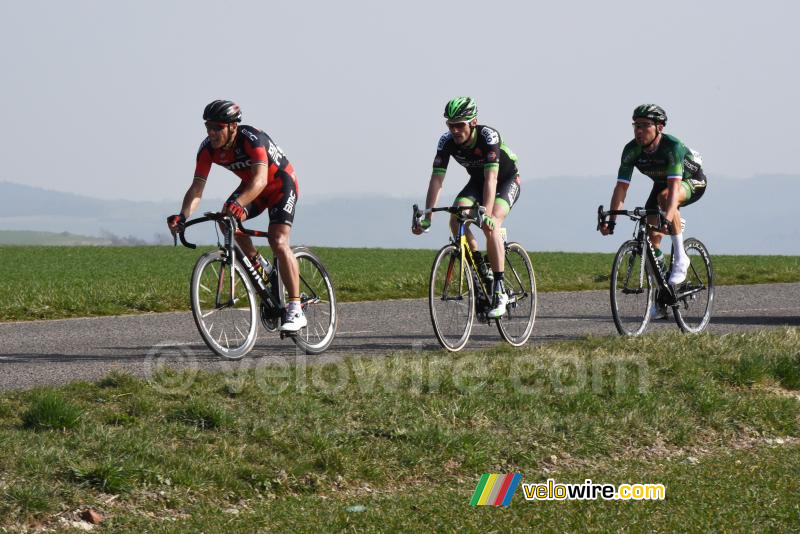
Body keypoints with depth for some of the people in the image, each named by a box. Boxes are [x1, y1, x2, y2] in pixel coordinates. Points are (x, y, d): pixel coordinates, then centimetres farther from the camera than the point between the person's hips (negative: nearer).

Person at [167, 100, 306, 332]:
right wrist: (182, 216, -41)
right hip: (250, 185, 6)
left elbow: (260, 179, -49)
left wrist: (239, 203, -66)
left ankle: (296, 310, -20)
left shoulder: (251, 139, -35)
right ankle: (259, 266, 3)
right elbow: (196, 187, -23)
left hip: (281, 184, -6)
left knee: (278, 241, -22)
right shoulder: (208, 148, -19)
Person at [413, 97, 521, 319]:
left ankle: (499, 292, -26)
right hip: (477, 181, 5)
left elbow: (491, 178, -43)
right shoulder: (447, 142, -22)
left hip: (507, 180, -5)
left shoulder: (489, 136, -35)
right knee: (456, 220, -23)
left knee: (490, 225, -30)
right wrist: (426, 217, -35)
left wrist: (487, 213, -55)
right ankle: (482, 270, -3)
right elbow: (436, 179, -25)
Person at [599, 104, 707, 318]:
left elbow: (674, 187, -45)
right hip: (661, 183, 6)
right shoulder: (632, 150, -22)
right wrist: (610, 220, -36)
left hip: (692, 182, -6)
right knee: (650, 236, -7)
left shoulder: (672, 146, -36)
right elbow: (621, 187, -24)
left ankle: (680, 258, -26)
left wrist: (667, 219, -59)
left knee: (664, 196, -38)